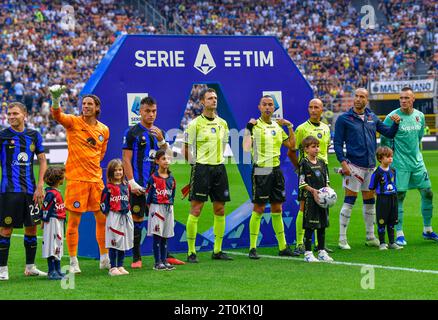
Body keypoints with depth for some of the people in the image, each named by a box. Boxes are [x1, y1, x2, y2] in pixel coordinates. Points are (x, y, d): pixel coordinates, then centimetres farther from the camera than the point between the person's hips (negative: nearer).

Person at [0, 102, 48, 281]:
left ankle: (30, 267, 19)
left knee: (32, 227, 8)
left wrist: (40, 186, 2)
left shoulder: (34, 136, 9)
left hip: (30, 190, 4)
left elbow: (42, 161, 11)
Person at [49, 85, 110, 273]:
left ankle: (104, 259, 19)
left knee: (102, 218, 7)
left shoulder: (104, 130, 10)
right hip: (76, 179, -4)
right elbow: (57, 116, -23)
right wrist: (55, 99, -41)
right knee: (74, 220, -3)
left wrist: (93, 163, 13)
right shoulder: (73, 122, -3)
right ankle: (73, 262, 4)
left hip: (96, 179, 4)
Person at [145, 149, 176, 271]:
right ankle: (157, 262, -1)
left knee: (165, 236, 9)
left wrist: (170, 206, 9)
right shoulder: (153, 178, -7)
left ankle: (164, 260, 14)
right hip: (156, 208, -5)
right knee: (157, 236, -3)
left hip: (168, 209, 5)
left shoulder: (171, 178, 8)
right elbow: (149, 195, -4)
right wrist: (151, 209, -4)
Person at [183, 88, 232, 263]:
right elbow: (186, 150, -1)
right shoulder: (195, 124, -4)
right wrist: (196, 163, -3)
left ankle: (217, 250, 14)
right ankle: (191, 252, -3)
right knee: (196, 210, -6)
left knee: (220, 210, 6)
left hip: (219, 168, 6)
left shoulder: (222, 123, 11)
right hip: (201, 169, -6)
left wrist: (217, 160, 13)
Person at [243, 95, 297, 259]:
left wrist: (290, 126, 10)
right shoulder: (254, 126, -7)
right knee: (258, 209, -5)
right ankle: (252, 248, 0)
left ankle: (282, 247, 15)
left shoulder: (277, 126, 12)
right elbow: (246, 148, -19)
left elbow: (291, 145, 17)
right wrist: (249, 128, -25)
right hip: (261, 170, -6)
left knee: (277, 209, 10)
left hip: (276, 170, 6)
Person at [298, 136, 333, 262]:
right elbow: (302, 183, -9)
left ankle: (321, 251, 17)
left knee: (322, 225, 9)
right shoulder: (304, 163, -6)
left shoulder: (322, 162, 12)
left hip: (323, 198, 6)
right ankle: (308, 253, 2)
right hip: (310, 198, -6)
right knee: (309, 226, -4)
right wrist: (313, 190, -17)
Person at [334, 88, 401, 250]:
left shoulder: (372, 118, 12)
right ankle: (342, 239, -1)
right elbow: (337, 142, -5)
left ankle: (370, 237, 21)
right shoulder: (344, 119, -2)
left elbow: (389, 133, 15)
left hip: (370, 166, 5)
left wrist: (396, 123, -5)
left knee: (369, 201, 11)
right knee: (349, 201, -6)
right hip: (354, 166, -5)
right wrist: (343, 162, -15)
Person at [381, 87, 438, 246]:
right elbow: (385, 140, -3)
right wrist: (391, 158, -2)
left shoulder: (420, 116, 6)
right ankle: (399, 234, 0)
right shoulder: (392, 117, -10)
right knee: (399, 197, -6)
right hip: (400, 165, -5)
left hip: (417, 162, 5)